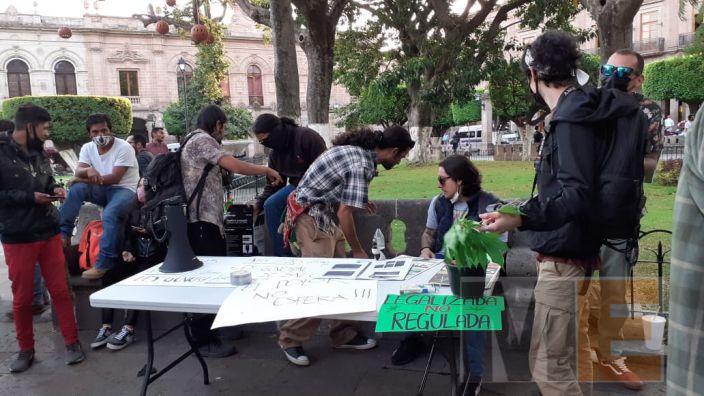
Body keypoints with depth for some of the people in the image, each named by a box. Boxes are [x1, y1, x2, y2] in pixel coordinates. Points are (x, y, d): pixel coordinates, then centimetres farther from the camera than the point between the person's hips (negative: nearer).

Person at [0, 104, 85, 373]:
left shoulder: (39, 153, 8)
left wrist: (55, 189, 0)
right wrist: (29, 197, -18)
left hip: (49, 232, 5)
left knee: (60, 290, 6)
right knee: (22, 297, 9)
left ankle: (72, 342, 18)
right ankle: (26, 350, 25)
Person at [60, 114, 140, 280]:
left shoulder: (123, 147, -14)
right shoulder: (87, 148, 4)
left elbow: (114, 178, -21)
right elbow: (78, 172, -10)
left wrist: (86, 179, -19)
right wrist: (88, 170, -35)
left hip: (125, 190, -5)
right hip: (102, 190, 6)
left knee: (110, 214, -34)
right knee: (75, 188, -23)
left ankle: (103, 264, -31)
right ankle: (63, 234, -18)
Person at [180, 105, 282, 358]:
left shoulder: (196, 142, 22)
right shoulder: (202, 140, -9)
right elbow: (236, 166, -18)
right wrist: (267, 170, -8)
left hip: (207, 220, 11)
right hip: (202, 221, -11)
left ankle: (214, 328, 26)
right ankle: (204, 340, 1)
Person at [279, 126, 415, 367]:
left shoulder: (359, 149, 6)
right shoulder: (362, 165, -23)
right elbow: (345, 214, -24)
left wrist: (358, 200, 22)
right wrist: (358, 251, -12)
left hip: (326, 214, 10)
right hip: (313, 216, -10)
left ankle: (344, 335, 19)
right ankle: (291, 339, 4)